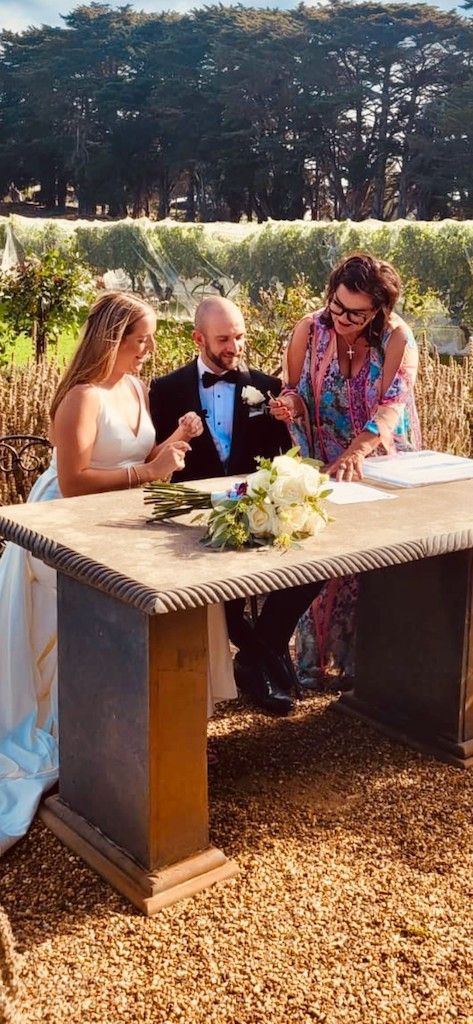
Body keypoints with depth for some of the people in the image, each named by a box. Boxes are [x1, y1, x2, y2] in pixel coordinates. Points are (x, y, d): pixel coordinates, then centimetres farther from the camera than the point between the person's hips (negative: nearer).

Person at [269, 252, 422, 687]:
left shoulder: (397, 338, -15)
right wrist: (289, 403, -23)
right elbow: (297, 393, 2)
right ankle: (312, 662, 13)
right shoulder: (309, 330, -9)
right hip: (323, 466, 1)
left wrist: (357, 452, -44)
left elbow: (392, 404, -28)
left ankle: (360, 662, 20)